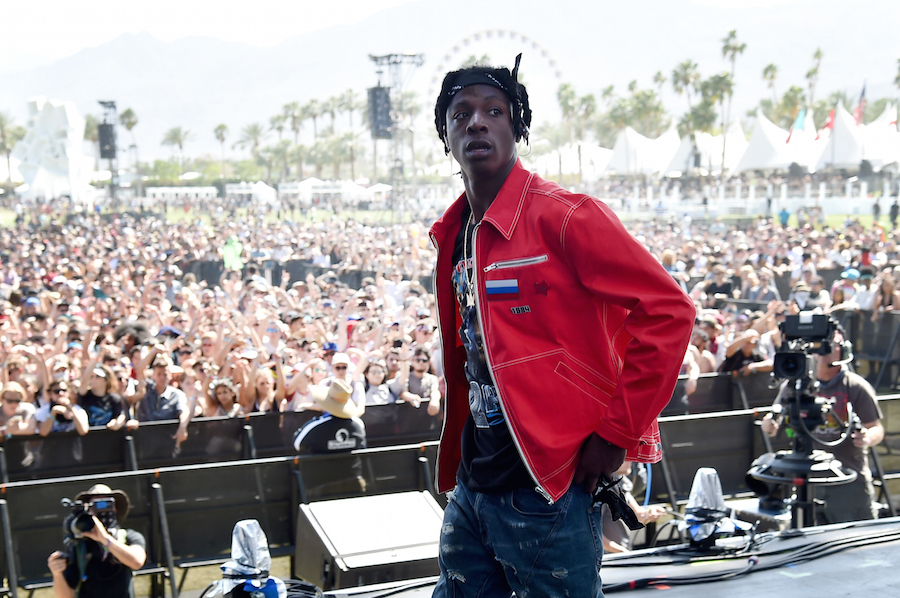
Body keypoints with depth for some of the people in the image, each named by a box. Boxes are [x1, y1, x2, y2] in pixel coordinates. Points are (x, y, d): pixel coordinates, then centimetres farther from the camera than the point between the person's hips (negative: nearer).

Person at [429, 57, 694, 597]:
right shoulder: (452, 233, 11)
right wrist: (457, 461, 17)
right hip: (471, 488, 7)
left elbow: (668, 310, -16)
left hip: (547, 492, -7)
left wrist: (617, 432, -14)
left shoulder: (564, 217, -12)